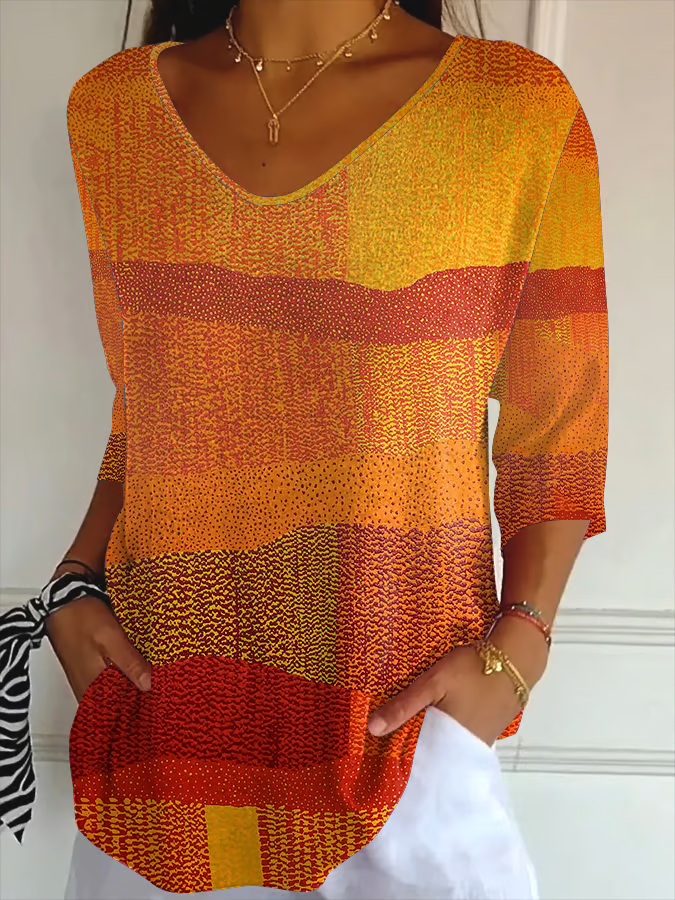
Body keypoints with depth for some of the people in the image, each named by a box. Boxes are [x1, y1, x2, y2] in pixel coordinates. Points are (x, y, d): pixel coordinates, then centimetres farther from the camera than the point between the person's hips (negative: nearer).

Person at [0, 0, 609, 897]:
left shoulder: (524, 107, -5)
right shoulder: (111, 105, 6)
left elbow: (560, 430, -2)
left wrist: (516, 648, -12)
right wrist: (74, 584, 2)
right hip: (161, 690, 4)